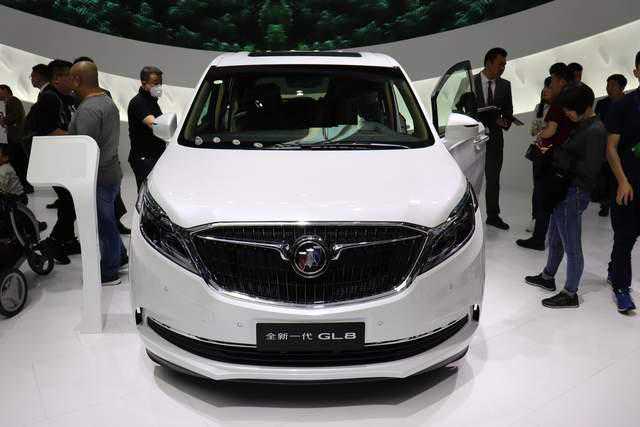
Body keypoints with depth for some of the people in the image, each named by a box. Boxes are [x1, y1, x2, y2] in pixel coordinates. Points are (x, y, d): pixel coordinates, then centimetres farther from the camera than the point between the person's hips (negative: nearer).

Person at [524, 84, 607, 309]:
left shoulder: (595, 131, -19)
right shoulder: (583, 125, 10)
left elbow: (589, 170, -23)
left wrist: (558, 155, -20)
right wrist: (553, 150, 0)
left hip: (574, 194, -10)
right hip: (565, 190, 10)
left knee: (572, 247, 2)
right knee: (554, 239, 23)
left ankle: (570, 294, 16)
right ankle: (547, 277, 41)